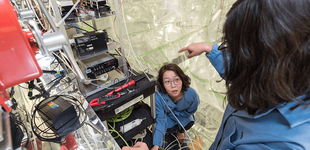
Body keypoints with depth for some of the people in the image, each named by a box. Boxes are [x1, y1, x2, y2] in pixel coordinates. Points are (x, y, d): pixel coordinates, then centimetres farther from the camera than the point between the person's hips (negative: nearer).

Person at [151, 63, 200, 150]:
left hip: (182, 114, 2)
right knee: (170, 129, -18)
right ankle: (174, 129, 22)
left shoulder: (192, 95, -37)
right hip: (166, 114, -1)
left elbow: (188, 113, -16)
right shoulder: (158, 97, -41)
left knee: (189, 123, -18)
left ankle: (180, 131, 20)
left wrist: (173, 113, -17)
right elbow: (160, 119, -31)